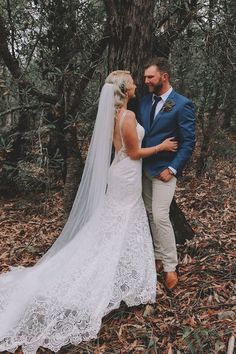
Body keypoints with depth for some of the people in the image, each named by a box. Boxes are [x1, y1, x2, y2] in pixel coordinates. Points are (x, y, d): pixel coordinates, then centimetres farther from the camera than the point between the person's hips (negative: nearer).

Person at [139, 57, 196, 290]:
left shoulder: (182, 105, -11)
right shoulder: (145, 101, 8)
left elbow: (188, 142, -11)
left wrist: (172, 169, -16)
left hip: (164, 170, -6)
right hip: (144, 168, 7)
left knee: (160, 216, -10)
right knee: (150, 215, 12)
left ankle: (170, 266, 6)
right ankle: (158, 257, 27)